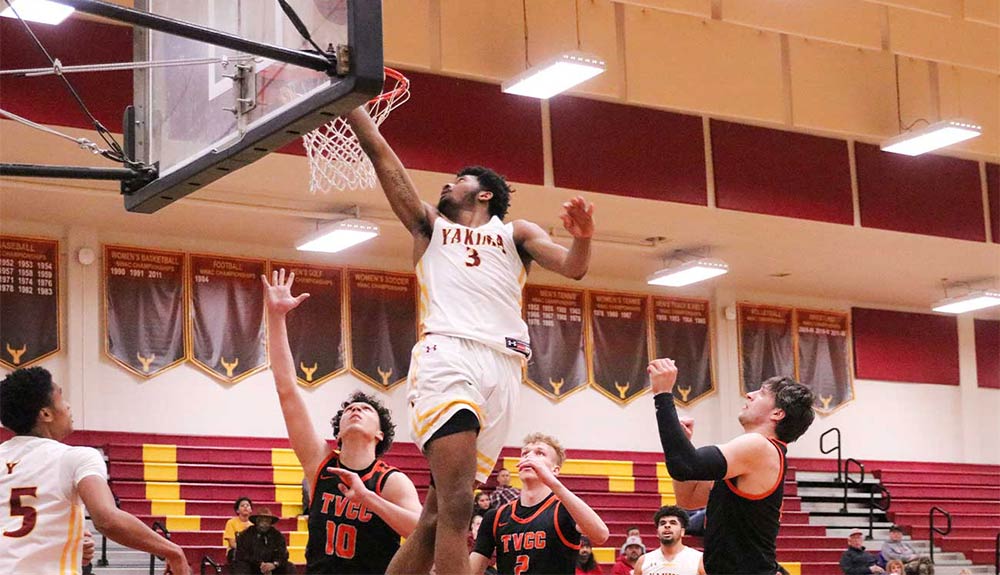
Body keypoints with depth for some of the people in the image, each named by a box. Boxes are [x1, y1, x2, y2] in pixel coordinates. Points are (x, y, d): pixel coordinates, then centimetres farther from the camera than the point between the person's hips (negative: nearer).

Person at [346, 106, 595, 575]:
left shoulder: (515, 234, 26)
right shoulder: (430, 225, 26)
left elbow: (572, 268, 9)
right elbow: (380, 153, 23)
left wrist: (583, 237, -12)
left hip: (502, 366, 2)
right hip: (447, 356, -2)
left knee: (437, 513, 0)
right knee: (454, 506, -19)